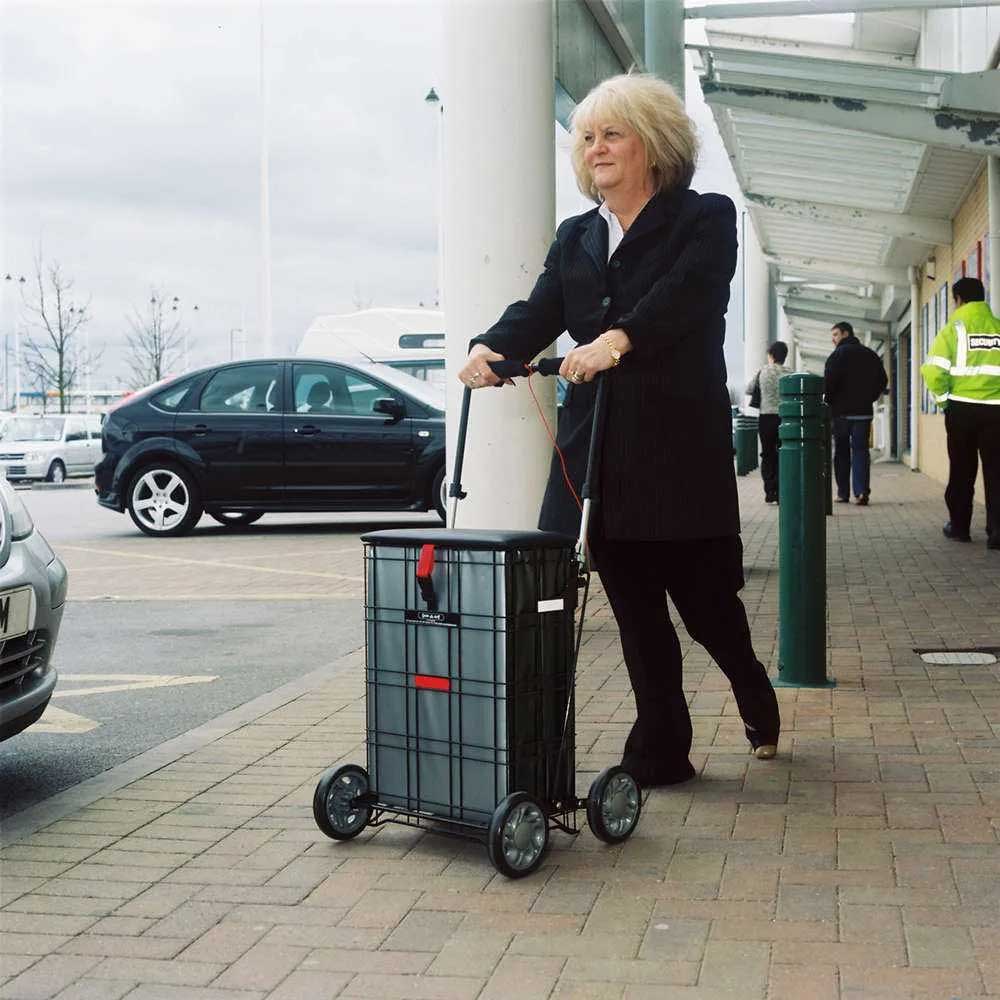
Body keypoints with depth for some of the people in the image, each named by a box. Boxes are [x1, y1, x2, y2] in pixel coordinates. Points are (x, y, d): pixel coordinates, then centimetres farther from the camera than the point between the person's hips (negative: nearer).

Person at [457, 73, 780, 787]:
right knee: (636, 613, 8)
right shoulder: (575, 239, 16)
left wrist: (620, 338, -38)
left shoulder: (705, 220, 0)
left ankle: (755, 694, 36)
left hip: (680, 450, -4)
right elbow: (540, 311, 2)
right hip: (598, 453, 5)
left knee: (705, 600, 5)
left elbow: (684, 293, -19)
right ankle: (661, 750, 19)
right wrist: (493, 350, -20)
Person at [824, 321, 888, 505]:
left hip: (841, 410, -4)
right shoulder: (870, 355, 10)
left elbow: (829, 381, -16)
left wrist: (828, 401, -2)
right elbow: (883, 381, 11)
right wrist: (868, 398, 16)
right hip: (864, 411, 4)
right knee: (860, 450, 2)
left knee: (841, 451, 6)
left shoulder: (839, 354, -7)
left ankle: (843, 493, 7)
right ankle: (862, 492, -11)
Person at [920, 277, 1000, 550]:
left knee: (961, 470, 11)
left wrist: (943, 399, 1)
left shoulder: (954, 328, -4)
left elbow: (933, 371, -12)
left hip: (961, 407, -1)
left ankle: (959, 526, 18)